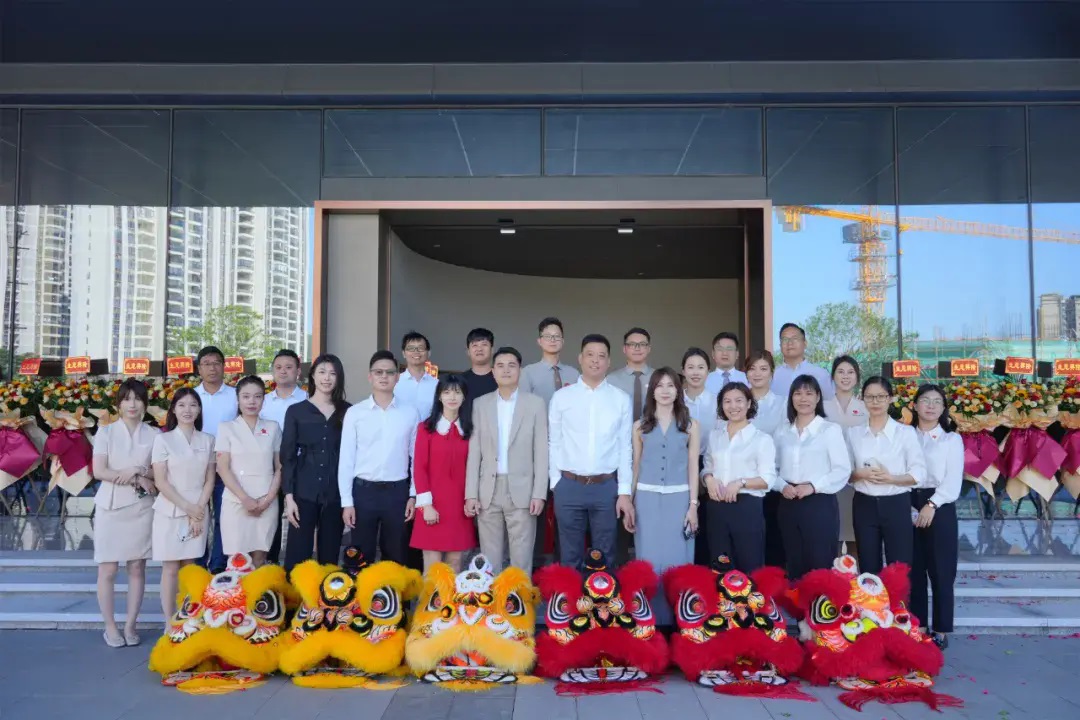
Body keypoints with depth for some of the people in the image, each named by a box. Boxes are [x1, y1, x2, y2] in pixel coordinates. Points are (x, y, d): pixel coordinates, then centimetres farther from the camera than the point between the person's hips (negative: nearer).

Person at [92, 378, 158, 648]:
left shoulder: (154, 435, 4)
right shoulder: (105, 431, 2)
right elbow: (99, 471, -7)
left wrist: (137, 470, -15)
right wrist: (137, 480, -14)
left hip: (142, 507, 1)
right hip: (111, 507, -1)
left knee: (137, 568, 5)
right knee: (108, 569, 2)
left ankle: (130, 625, 15)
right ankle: (110, 626, 14)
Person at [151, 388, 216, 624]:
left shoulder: (207, 440, 6)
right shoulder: (163, 439, -2)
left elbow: (210, 480, 6)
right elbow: (160, 482, -6)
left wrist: (198, 509, -7)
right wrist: (187, 507, -12)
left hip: (199, 511, 2)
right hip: (170, 511, -2)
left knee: (189, 568, 7)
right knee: (170, 569, 0)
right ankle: (169, 624, 7)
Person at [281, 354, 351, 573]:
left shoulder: (347, 412, 5)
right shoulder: (296, 411, 3)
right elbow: (287, 456, 1)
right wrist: (288, 496, -7)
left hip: (336, 493, 1)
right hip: (304, 492, -1)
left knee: (330, 554, 7)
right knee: (298, 554, -2)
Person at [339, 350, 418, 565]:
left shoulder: (410, 413, 2)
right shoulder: (355, 413, -1)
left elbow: (416, 457, 6)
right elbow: (346, 459, 0)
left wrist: (413, 495, 2)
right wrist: (346, 501, -3)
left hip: (397, 491, 1)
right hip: (364, 490, 0)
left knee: (395, 556, 11)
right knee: (361, 555, 8)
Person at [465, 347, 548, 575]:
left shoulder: (535, 403, 2)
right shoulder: (480, 404, 7)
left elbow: (541, 451, 0)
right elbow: (474, 452, 5)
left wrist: (539, 493, -7)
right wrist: (471, 494, -1)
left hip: (522, 490, -2)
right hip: (488, 491, 2)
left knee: (521, 559, 2)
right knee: (489, 559, 8)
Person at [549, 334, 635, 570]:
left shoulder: (621, 399, 3)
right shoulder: (561, 397, 1)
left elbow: (625, 447, 3)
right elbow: (554, 443, 4)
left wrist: (625, 492, 0)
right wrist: (556, 483, 0)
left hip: (607, 486, 1)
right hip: (569, 485, 0)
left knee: (604, 557, 12)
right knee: (570, 558, 11)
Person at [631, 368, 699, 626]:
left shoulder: (691, 426, 5)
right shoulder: (640, 426, 7)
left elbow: (693, 468, 4)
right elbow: (635, 467, 8)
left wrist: (693, 505, -3)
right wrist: (628, 504, 4)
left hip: (678, 499, -1)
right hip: (647, 499, 1)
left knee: (676, 560, 1)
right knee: (650, 561, 2)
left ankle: (676, 620, 13)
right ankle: (652, 620, 13)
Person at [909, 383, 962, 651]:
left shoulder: (952, 438, 3)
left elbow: (953, 481, -5)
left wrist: (931, 505, -15)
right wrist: (906, 506, -11)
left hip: (940, 508, -2)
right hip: (908, 506, 2)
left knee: (940, 571, 1)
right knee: (913, 570, 7)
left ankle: (941, 630, 12)